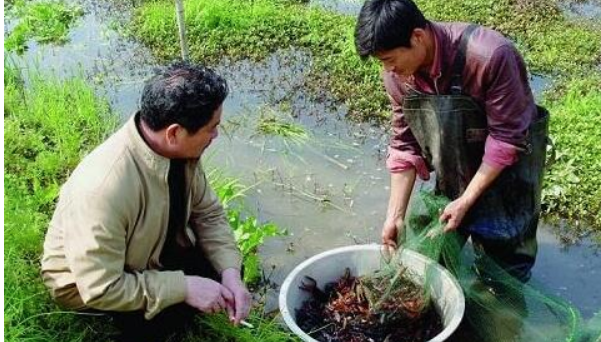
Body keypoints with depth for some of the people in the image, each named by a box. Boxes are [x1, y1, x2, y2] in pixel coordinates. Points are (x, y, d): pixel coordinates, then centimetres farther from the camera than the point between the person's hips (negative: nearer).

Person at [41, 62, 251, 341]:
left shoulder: (180, 149, -20)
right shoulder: (103, 188, -40)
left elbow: (208, 213, -5)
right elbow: (100, 289, -34)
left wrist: (230, 272, -20)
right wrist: (184, 287, -31)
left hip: (149, 251, 6)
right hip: (86, 284, -6)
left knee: (225, 266, -8)